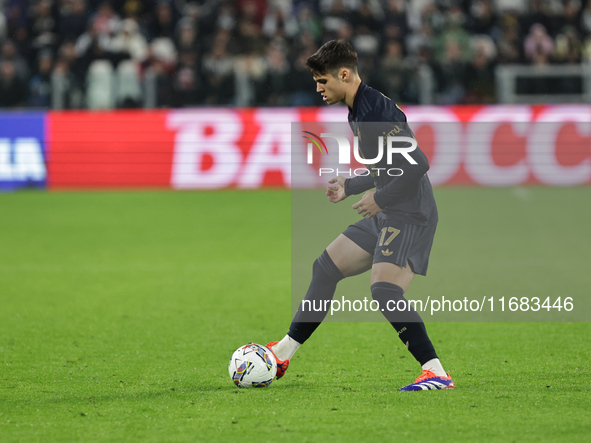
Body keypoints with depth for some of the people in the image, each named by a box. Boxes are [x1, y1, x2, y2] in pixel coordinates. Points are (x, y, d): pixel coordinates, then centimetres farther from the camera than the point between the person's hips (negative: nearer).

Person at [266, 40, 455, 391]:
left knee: (385, 289, -25)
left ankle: (437, 374, -25)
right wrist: (350, 187, 23)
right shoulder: (358, 111, 15)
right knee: (326, 267, 15)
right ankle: (282, 355, 26)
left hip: (410, 215, -11)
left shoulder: (376, 111, -19)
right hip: (386, 217, 11)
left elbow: (417, 165, -26)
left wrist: (380, 199, -18)